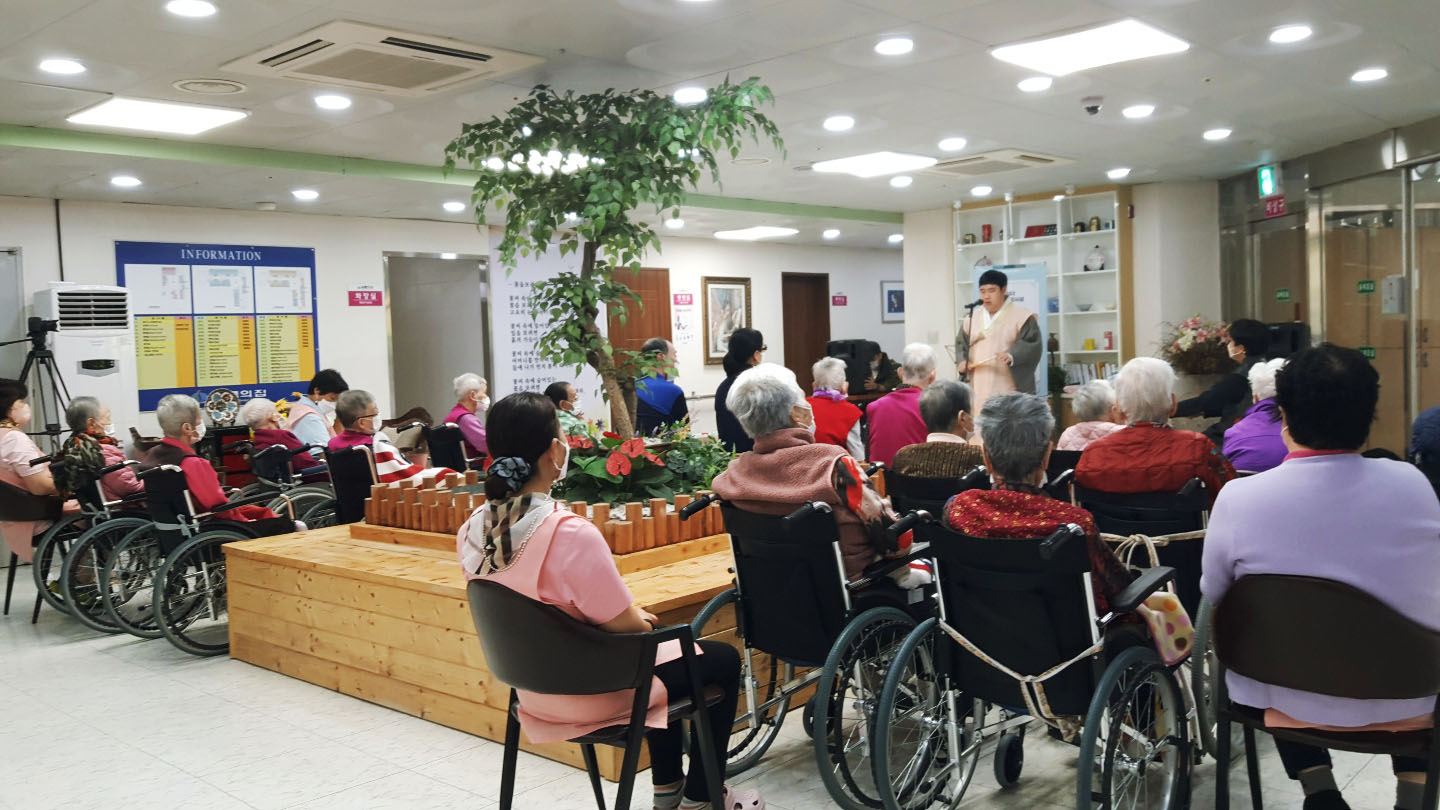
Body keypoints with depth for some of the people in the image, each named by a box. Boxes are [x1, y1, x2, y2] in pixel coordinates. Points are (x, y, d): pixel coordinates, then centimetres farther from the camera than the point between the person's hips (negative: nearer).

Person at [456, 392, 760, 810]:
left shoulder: (472, 531, -7)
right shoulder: (570, 533, -32)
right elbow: (625, 626, -23)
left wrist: (636, 618, 10)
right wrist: (643, 620, 1)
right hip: (590, 691, -8)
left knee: (660, 641, 32)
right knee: (723, 659, 14)